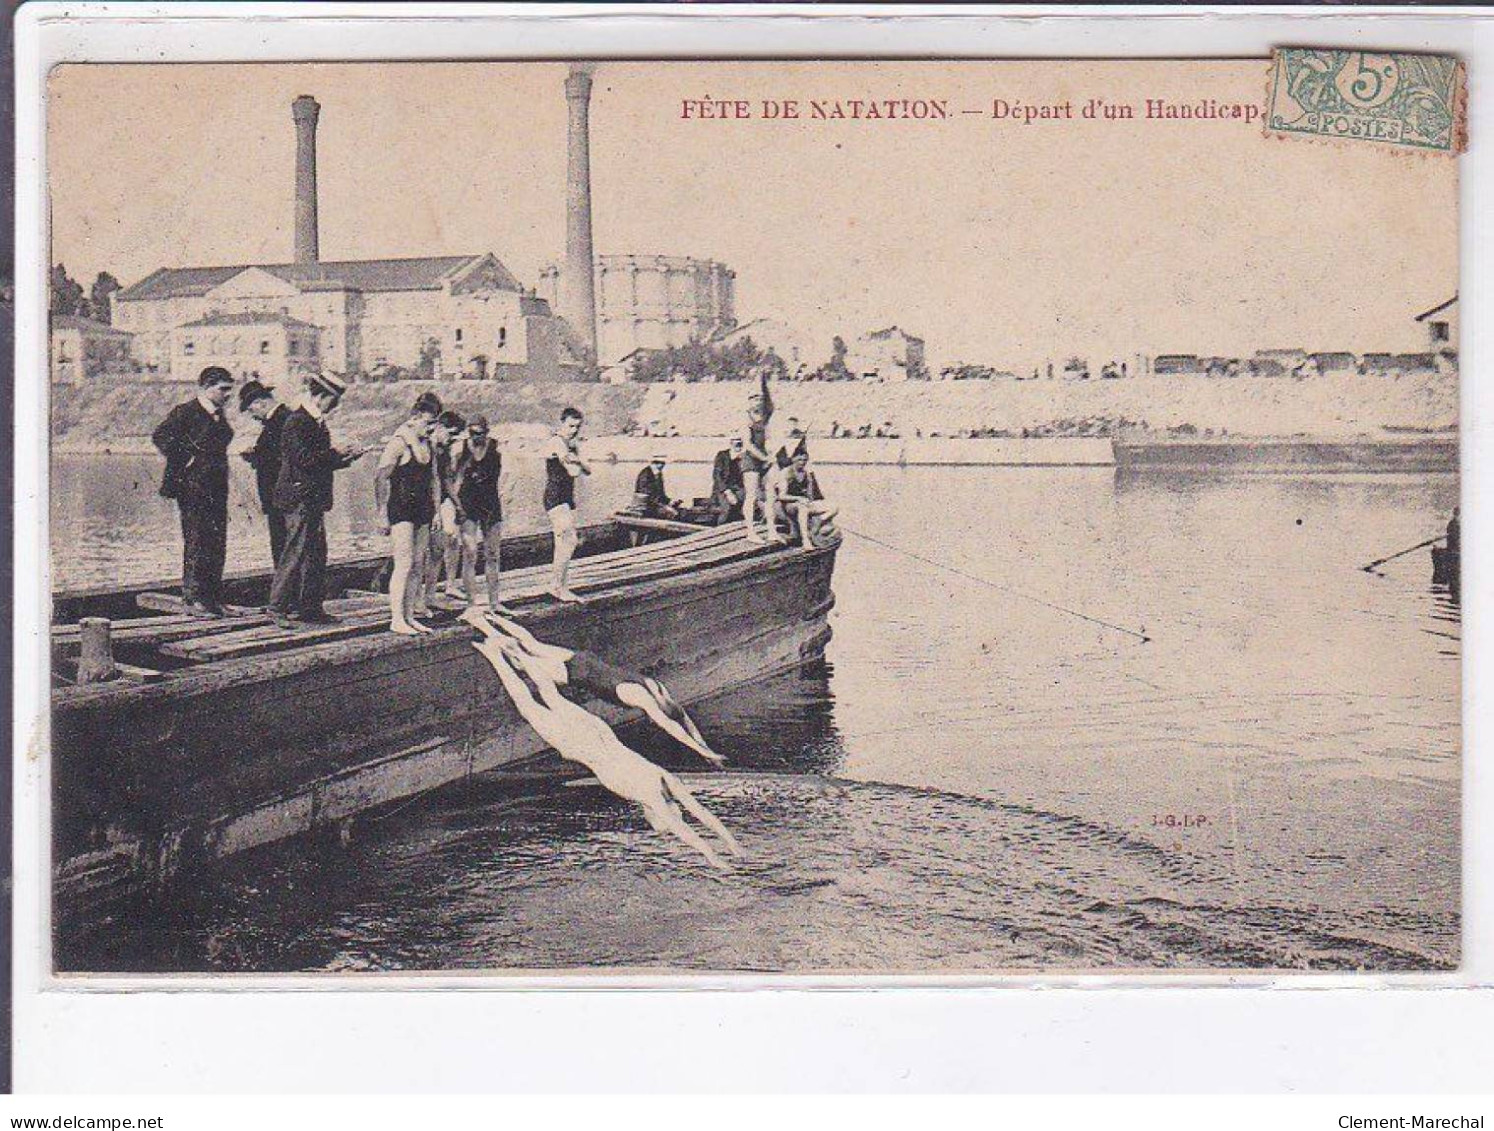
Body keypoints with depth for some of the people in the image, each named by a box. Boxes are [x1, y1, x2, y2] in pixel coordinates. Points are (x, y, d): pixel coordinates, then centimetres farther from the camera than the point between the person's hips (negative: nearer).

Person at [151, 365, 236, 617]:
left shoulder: (217, 415, 16)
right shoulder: (185, 412, -8)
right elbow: (160, 436, -16)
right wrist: (185, 459, -16)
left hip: (216, 488, 8)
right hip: (193, 487, -8)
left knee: (217, 544, 7)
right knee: (197, 542, -6)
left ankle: (213, 599, 13)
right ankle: (193, 597, -1)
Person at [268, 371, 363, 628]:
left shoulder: (316, 422, 16)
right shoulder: (297, 422, -14)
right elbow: (304, 458, -22)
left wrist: (344, 456, 7)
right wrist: (338, 455, -17)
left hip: (313, 499, 10)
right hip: (299, 498, -10)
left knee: (316, 553, 12)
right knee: (296, 552, -9)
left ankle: (311, 608, 18)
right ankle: (279, 608, -4)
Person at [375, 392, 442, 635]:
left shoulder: (427, 443, 13)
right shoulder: (399, 442, -11)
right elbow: (380, 478, -12)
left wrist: (435, 510, 16)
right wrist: (383, 515, -13)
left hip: (421, 511, 8)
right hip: (401, 510, -8)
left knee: (418, 565, 7)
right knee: (404, 564, -11)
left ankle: (410, 616, 12)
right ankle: (396, 620, -8)